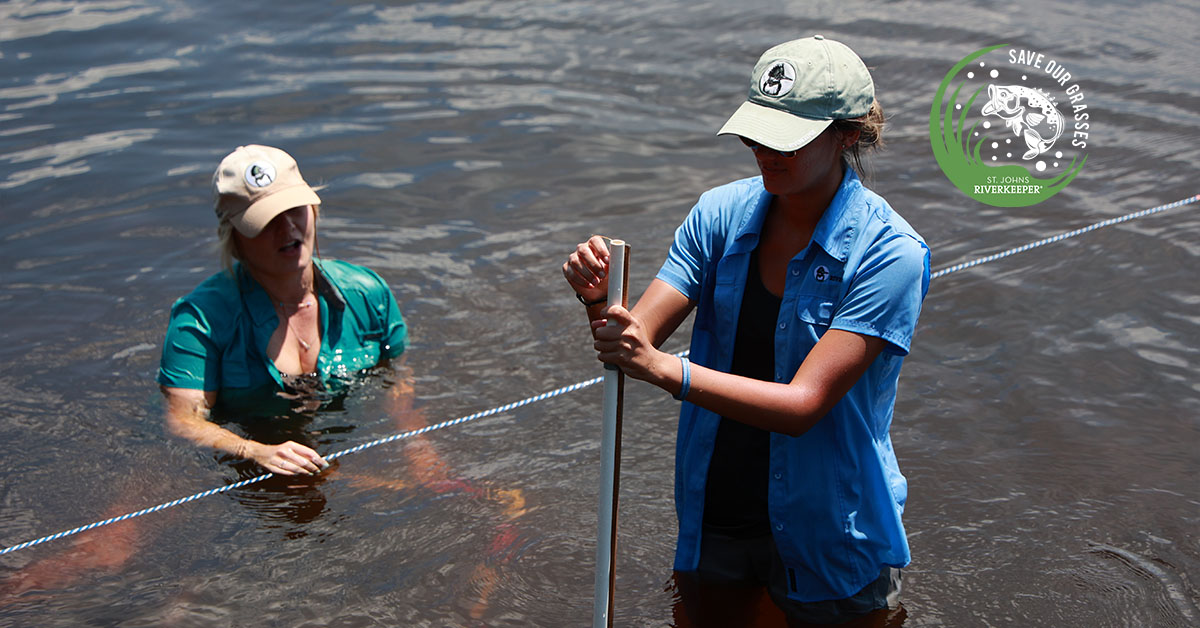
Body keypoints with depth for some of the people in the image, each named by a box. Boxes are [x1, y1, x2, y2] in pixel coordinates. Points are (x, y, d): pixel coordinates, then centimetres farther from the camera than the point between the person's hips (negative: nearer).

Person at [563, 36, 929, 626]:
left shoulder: (888, 253, -20)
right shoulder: (721, 213, -5)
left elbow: (802, 404, -26)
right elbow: (638, 337, -9)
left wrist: (666, 368, -35)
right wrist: (599, 300, -30)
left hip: (827, 529, -4)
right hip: (715, 513, 4)